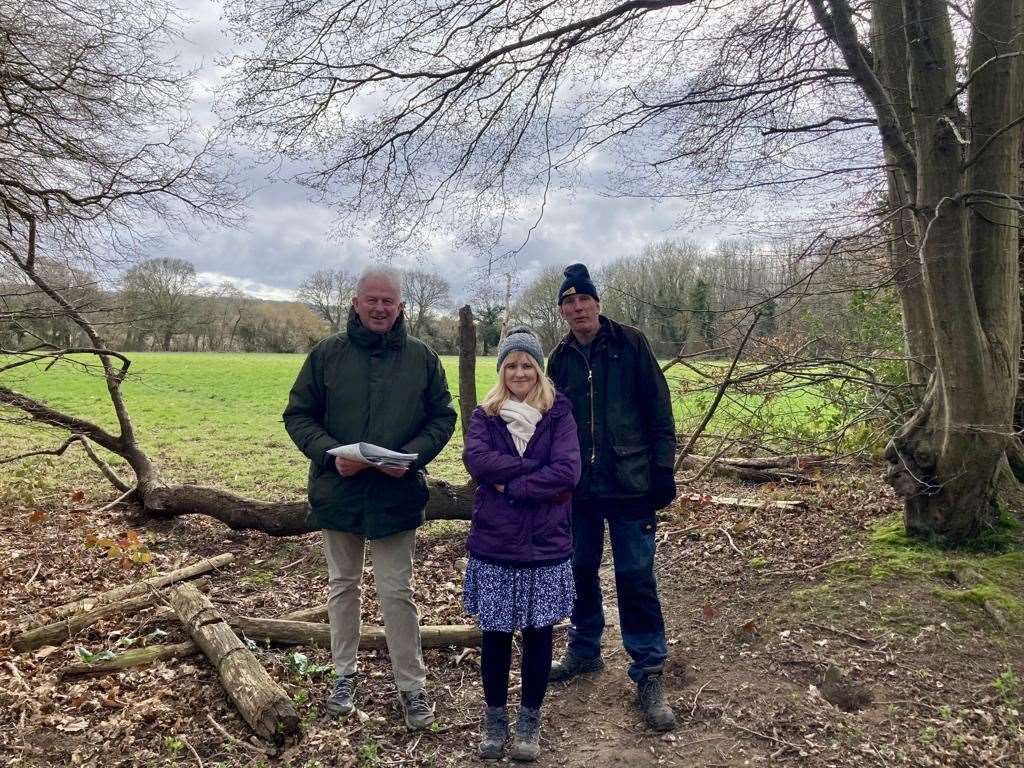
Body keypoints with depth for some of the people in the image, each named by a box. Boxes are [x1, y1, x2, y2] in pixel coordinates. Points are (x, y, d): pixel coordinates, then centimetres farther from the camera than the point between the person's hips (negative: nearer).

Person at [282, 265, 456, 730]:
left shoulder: (422, 358, -1)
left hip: (396, 496, -1)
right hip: (337, 492, 2)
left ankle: (411, 685, 19)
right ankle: (344, 673, 35)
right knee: (342, 586, 17)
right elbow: (297, 414, 2)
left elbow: (443, 417, 3)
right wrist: (328, 452, -16)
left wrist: (412, 455, -14)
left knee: (397, 593, 4)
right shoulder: (327, 354, -1)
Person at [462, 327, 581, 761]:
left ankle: (530, 719, 29)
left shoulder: (558, 415, -1)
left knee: (538, 634, 10)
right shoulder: (484, 416, 2)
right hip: (493, 546, 1)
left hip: (546, 547, 0)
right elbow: (477, 461, -17)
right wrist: (538, 473, -19)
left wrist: (510, 486, -17)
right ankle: (495, 716, 31)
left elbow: (568, 471, -15)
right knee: (495, 635, 11)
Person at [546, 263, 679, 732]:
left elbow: (658, 410, -5)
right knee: (581, 571, 14)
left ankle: (649, 675, 9)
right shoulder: (560, 359, 7)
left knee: (636, 578, -2)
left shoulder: (630, 345, -4)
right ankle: (584, 650, 33)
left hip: (630, 484, -4)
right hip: (579, 487, 4)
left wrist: (663, 470, -9)